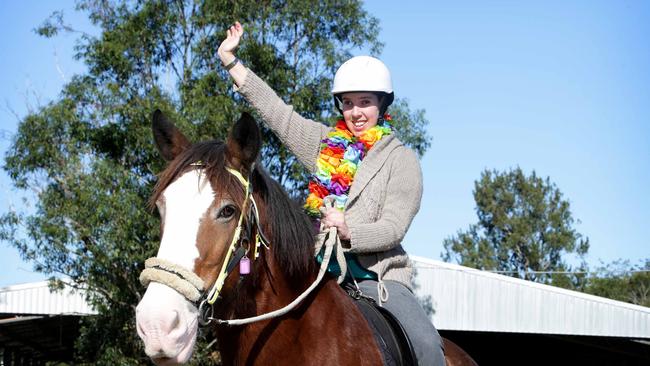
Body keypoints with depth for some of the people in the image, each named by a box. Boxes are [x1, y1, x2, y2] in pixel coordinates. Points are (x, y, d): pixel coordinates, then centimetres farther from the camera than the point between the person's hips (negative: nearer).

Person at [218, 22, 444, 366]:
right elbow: (275, 110, 16)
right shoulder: (326, 144, 16)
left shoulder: (401, 160, 4)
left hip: (377, 277, -3)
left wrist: (348, 232, -24)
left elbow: (393, 227, -6)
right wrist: (230, 61, 14)